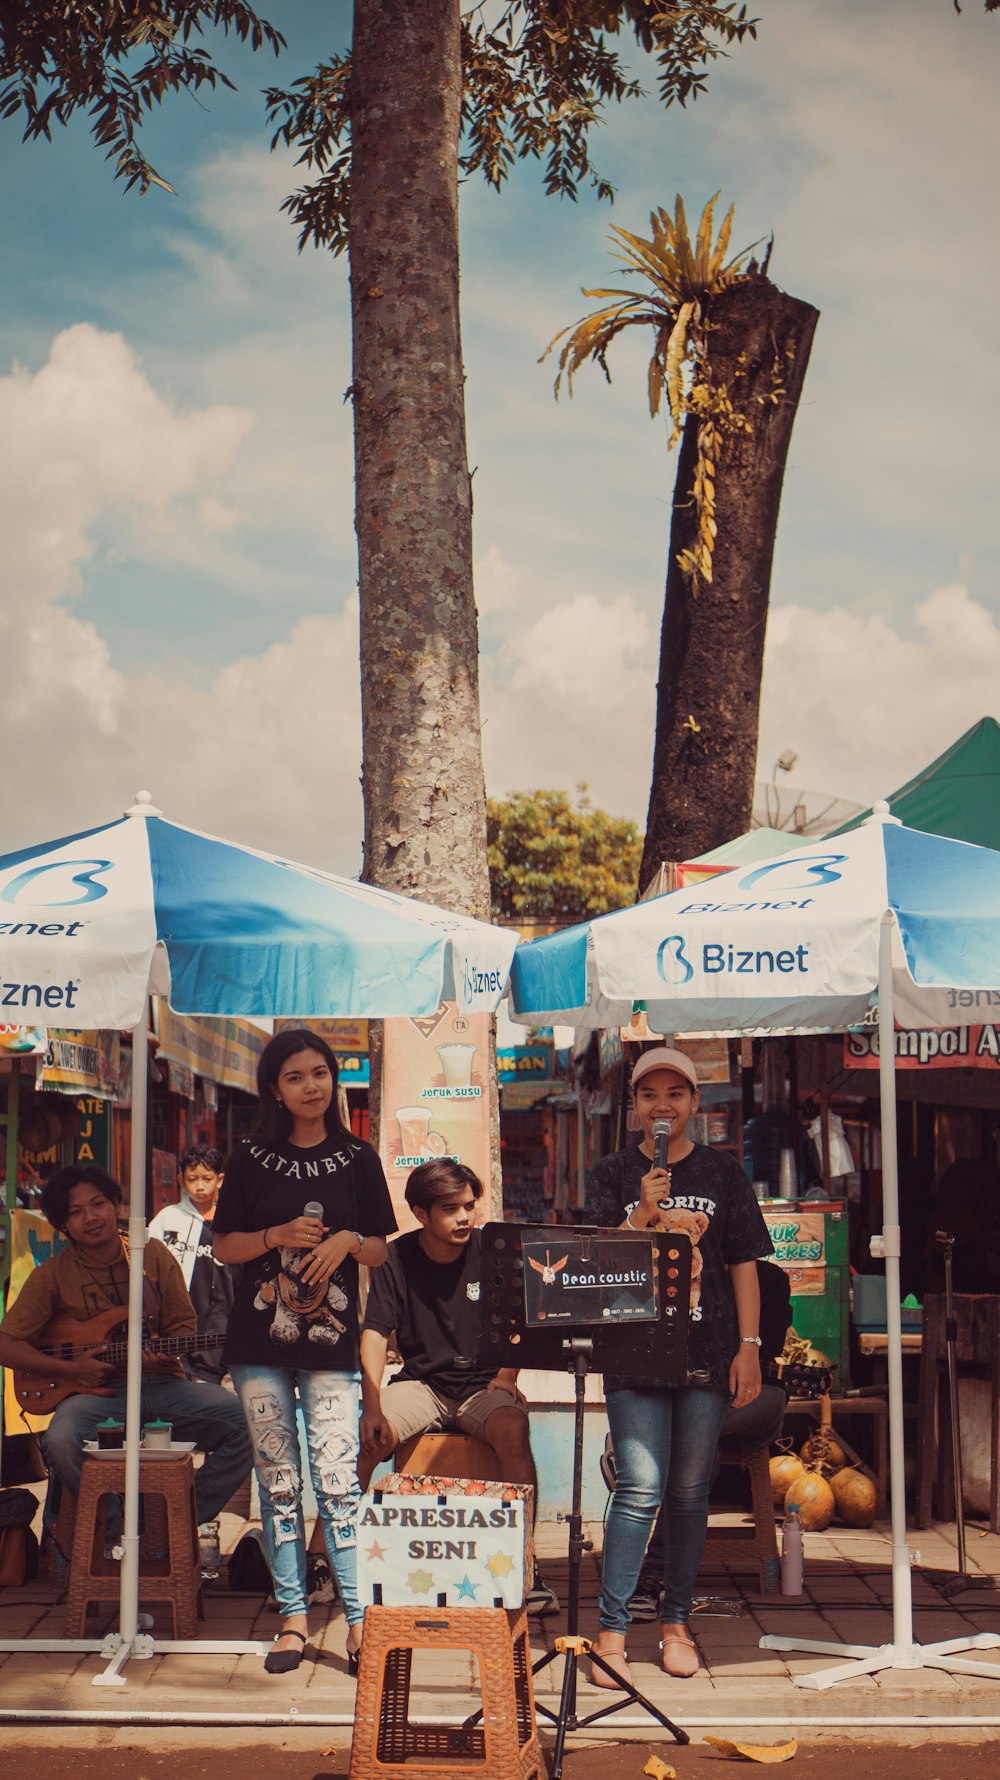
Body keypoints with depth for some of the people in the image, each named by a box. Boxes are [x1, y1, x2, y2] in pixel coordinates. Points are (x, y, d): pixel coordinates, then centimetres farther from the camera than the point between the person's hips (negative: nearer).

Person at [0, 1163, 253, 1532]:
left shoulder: (153, 1255, 8)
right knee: (61, 1440, -37)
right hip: (95, 1391, -1)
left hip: (161, 1383, 2)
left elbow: (183, 1325, 11)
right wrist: (71, 1369, -8)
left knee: (242, 1422, -24)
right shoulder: (53, 1276, 4)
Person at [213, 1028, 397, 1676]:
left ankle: (359, 1619, -3)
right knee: (278, 1482, 4)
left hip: (331, 1339, -1)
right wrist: (279, 1236, -10)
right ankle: (293, 1617, 11)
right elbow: (225, 1246, 7)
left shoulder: (358, 1160, 7)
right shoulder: (251, 1160, 7)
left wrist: (347, 1241, -10)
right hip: (260, 1339, 1)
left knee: (337, 1480, -8)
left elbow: (381, 1252, 10)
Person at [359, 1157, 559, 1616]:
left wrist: (506, 1376, -16)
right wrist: (372, 1405, -20)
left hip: (482, 1384, -1)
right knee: (363, 1437, -27)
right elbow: (375, 1334, -5)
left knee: (512, 1428, -34)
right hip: (421, 1384, 1)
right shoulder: (398, 1258, 1)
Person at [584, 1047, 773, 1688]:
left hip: (708, 1352, 1)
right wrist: (644, 1213, -15)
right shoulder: (614, 1174, 6)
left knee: (690, 1490, 6)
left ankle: (677, 1622, 18)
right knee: (641, 1487, -10)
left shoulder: (723, 1172, 8)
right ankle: (612, 1630, -5)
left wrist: (749, 1346, 0)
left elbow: (743, 1263, 7)